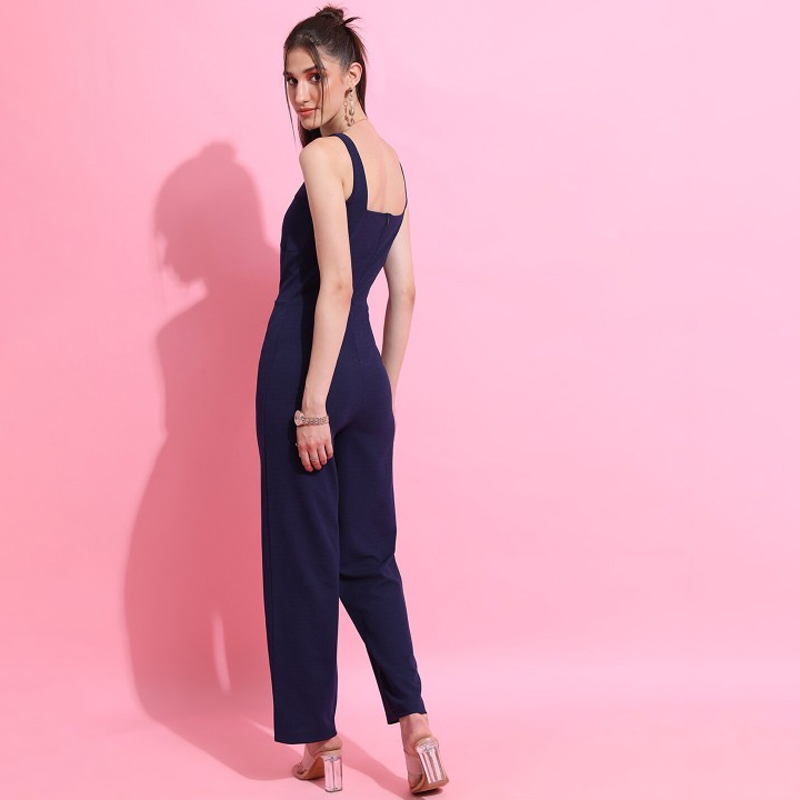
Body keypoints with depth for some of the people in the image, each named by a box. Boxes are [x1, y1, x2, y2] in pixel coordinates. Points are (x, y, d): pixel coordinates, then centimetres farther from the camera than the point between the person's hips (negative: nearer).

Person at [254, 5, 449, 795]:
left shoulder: (325, 156, -11)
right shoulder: (390, 160, 14)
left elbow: (335, 285, -19)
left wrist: (311, 403, -19)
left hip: (309, 365, -8)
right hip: (367, 372, 8)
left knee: (302, 555, 3)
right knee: (369, 553, 12)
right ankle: (414, 724, 3)